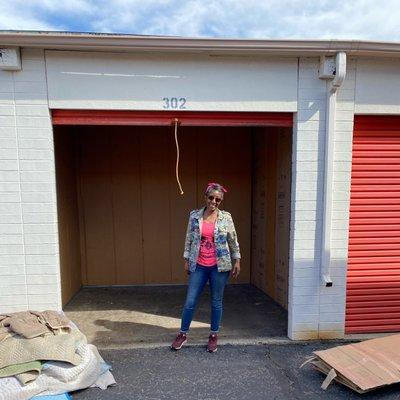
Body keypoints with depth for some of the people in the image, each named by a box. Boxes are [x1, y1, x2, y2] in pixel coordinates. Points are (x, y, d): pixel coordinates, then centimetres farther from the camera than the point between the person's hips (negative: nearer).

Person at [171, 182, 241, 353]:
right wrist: (187, 260, 6)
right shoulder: (194, 215, -1)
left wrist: (237, 260, 4)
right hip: (199, 266, 1)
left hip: (219, 266, -1)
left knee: (216, 302, 12)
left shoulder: (226, 217, -4)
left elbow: (233, 241, 4)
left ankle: (213, 335, 31)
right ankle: (183, 334, 28)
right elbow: (189, 239, 6)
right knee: (190, 301, 8)